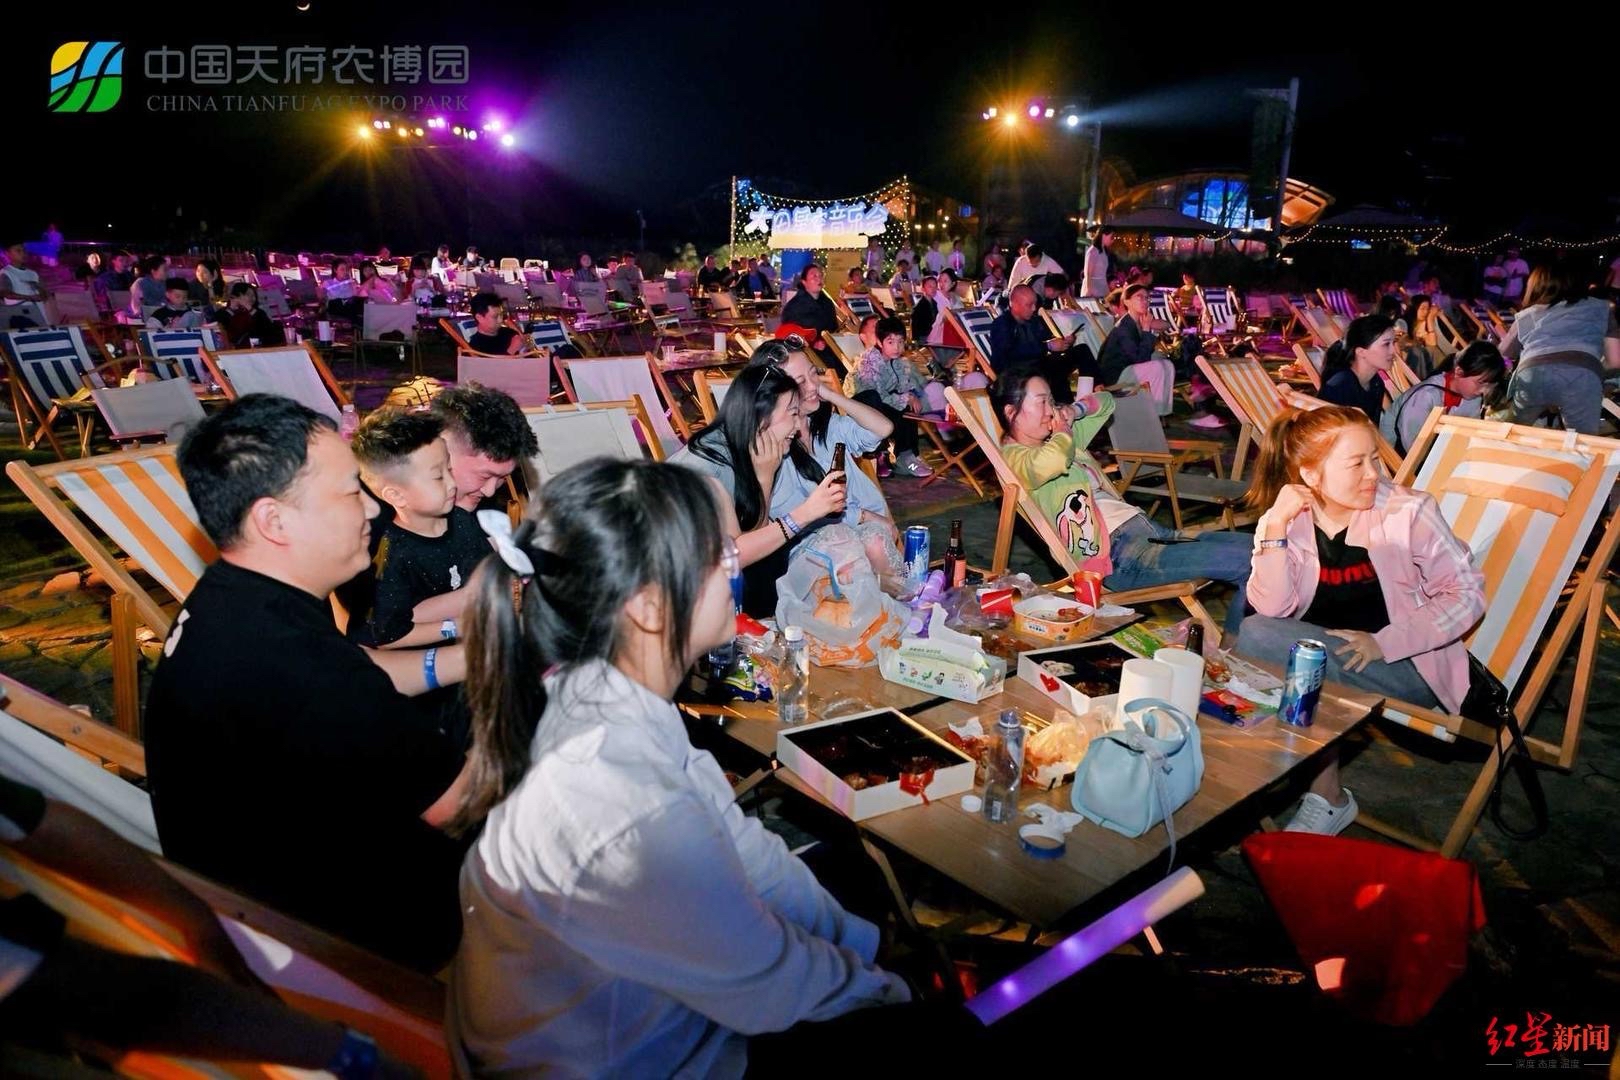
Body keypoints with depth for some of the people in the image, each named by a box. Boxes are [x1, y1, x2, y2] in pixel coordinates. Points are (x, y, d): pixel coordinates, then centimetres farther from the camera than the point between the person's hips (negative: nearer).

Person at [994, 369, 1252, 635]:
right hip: (1119, 556, -11)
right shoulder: (1013, 455, -9)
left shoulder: (1058, 439, 20)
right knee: (1250, 562, -17)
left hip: (1146, 527, 11)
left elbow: (1106, 401, 34)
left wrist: (1075, 409, 11)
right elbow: (1054, 461, -33)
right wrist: (1061, 431, -9)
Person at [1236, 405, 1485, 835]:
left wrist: (1384, 643, -19)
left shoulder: (1409, 512, -9)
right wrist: (1275, 528, -22)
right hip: (1317, 658, 4)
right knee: (1255, 633, -26)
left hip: (1407, 666, -4)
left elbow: (1467, 595, -8)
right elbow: (1271, 610, -12)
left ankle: (1326, 797, -10)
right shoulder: (1283, 520, -3)